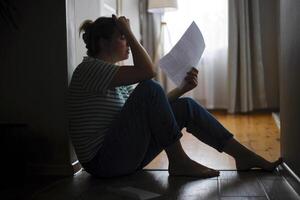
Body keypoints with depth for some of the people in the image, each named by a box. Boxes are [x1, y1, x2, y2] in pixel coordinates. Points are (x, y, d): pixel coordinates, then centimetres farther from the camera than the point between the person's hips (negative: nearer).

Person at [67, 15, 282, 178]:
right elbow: (147, 71, -24)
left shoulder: (117, 79, 15)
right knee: (150, 88, -25)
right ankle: (178, 161, -14)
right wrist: (129, 32, -12)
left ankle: (245, 156, 1)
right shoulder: (89, 68, -12)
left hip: (126, 154, 8)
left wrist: (183, 88, 0)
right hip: (103, 161, -8)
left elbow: (152, 106, 12)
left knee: (186, 107, -2)